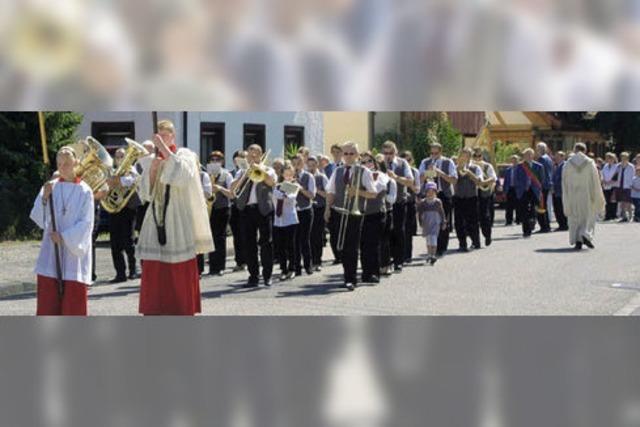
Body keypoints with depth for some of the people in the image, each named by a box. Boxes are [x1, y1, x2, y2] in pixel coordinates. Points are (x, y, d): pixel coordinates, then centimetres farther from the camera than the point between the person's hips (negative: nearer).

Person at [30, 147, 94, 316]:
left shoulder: (84, 191, 0)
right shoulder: (49, 187, 6)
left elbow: (86, 223, -5)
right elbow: (38, 219, 2)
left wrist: (64, 237, -14)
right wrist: (44, 197, -12)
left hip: (75, 250, -2)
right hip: (51, 252, 2)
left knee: (74, 299, -2)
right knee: (48, 300, 0)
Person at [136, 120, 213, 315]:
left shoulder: (185, 155, 1)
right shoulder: (154, 159, 15)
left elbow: (182, 174, -21)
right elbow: (144, 191, 8)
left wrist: (164, 148, -20)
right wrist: (152, 169, -7)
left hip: (178, 221, -5)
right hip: (156, 221, 5)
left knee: (180, 272, -4)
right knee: (153, 271, 1)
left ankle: (181, 311, 0)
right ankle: (155, 311, 6)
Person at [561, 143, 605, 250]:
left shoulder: (568, 164, -1)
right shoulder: (590, 163, -4)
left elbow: (565, 182, 1)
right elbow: (595, 181, -3)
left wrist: (566, 199, 8)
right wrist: (597, 198, 5)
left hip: (572, 195, 1)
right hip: (586, 195, -1)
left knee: (574, 218, 9)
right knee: (588, 216, 10)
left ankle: (577, 240, 3)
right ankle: (586, 234, -13)